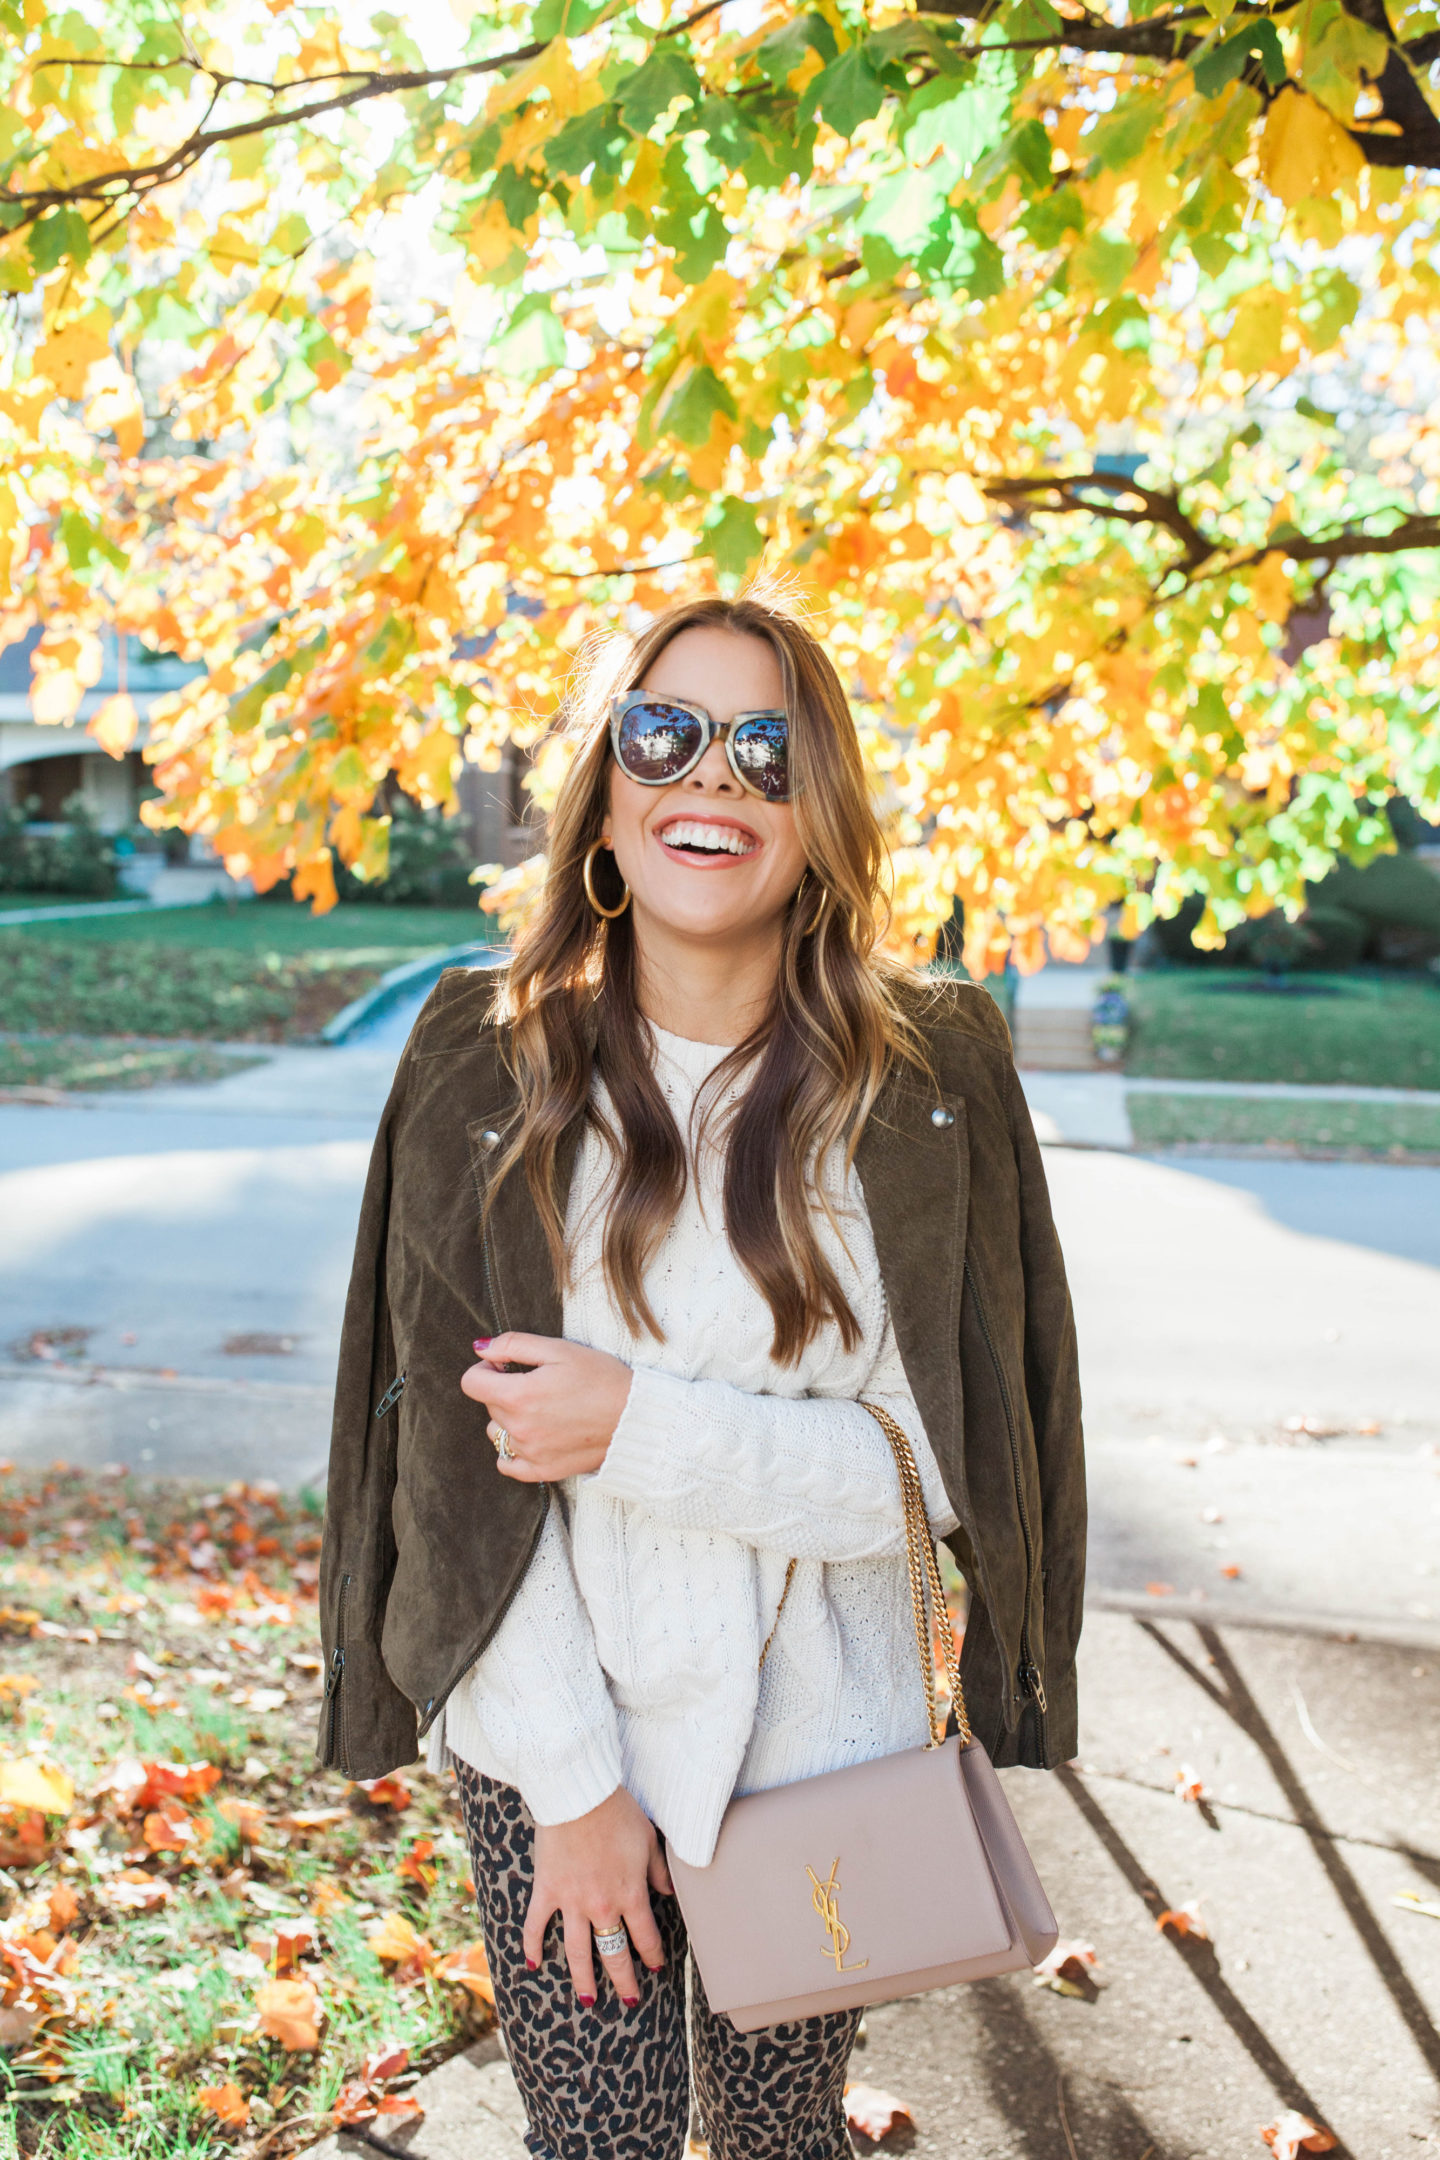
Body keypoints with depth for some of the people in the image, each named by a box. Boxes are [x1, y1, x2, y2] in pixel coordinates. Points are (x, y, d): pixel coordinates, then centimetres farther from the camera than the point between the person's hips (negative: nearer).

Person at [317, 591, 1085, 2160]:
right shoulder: (487, 1066, -9)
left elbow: (943, 1464, -12)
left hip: (820, 1744, 0)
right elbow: (462, 1464, -9)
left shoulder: (929, 1077, -10)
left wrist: (645, 1430, -22)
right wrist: (572, 1781, -10)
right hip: (548, 1745, 0)